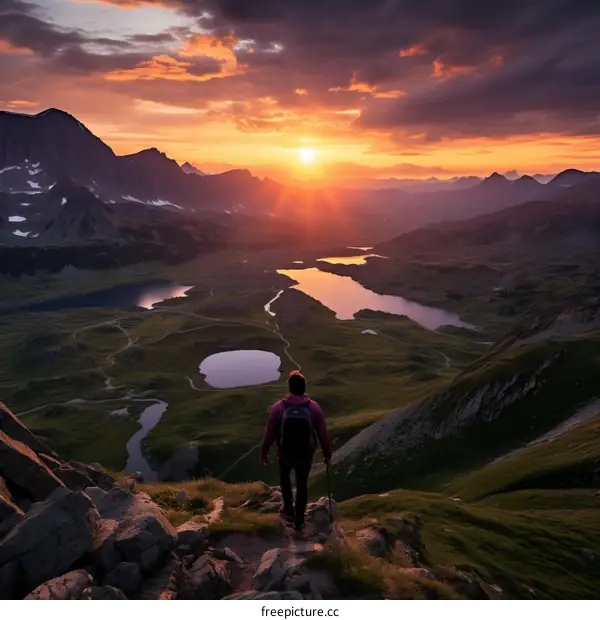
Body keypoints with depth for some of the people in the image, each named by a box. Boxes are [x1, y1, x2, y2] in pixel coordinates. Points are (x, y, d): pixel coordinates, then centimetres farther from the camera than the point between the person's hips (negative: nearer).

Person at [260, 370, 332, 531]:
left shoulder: (278, 407, -22)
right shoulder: (314, 407, -19)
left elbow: (269, 434, -12)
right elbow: (323, 435, -10)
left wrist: (263, 452, 5)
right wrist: (327, 454, 6)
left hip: (285, 454, 0)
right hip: (306, 455, 0)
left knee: (284, 476, 31)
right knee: (302, 485, 22)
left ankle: (289, 511, 42)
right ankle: (299, 520, 35)